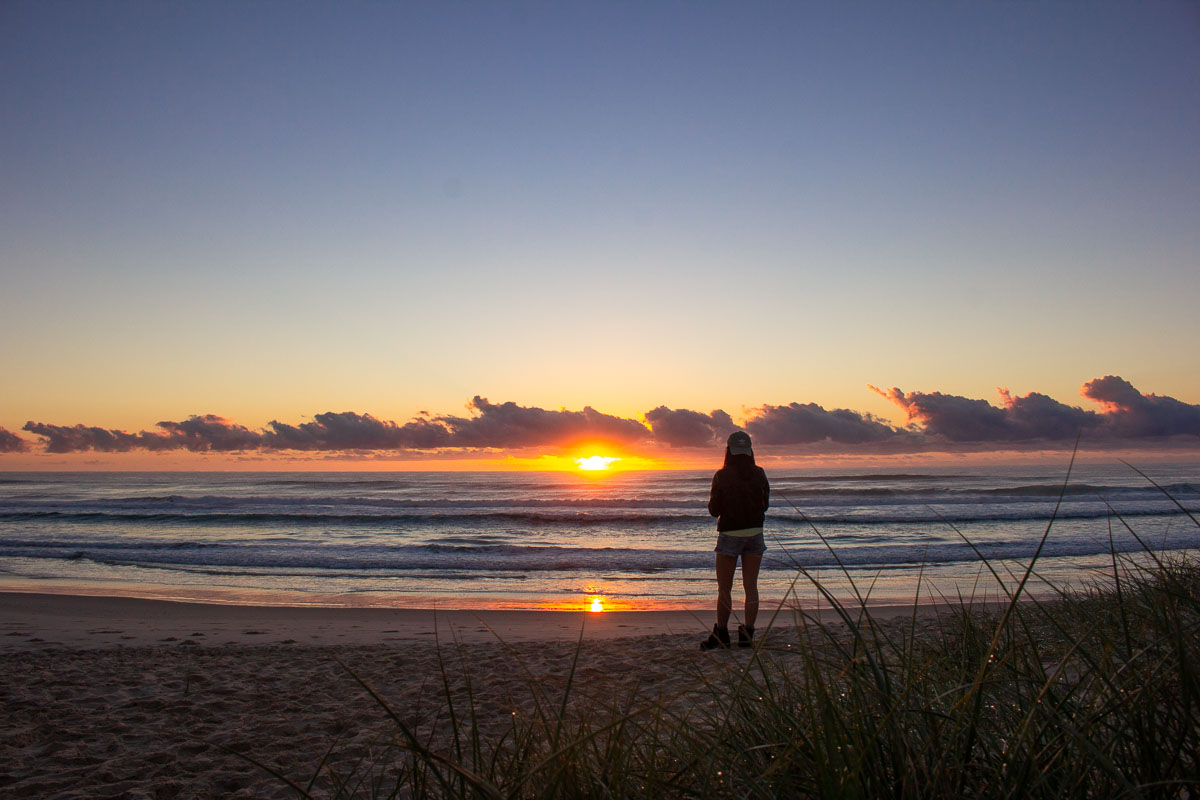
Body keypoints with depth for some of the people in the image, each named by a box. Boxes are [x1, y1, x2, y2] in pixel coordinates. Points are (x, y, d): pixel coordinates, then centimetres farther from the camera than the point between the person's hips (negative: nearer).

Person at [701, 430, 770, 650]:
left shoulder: (722, 476, -10)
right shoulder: (759, 474, -1)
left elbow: (714, 510, -7)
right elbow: (765, 504, 9)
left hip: (730, 535, -3)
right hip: (755, 533, 3)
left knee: (724, 588, 7)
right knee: (751, 586, 6)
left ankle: (721, 634, 13)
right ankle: (747, 634, 5)